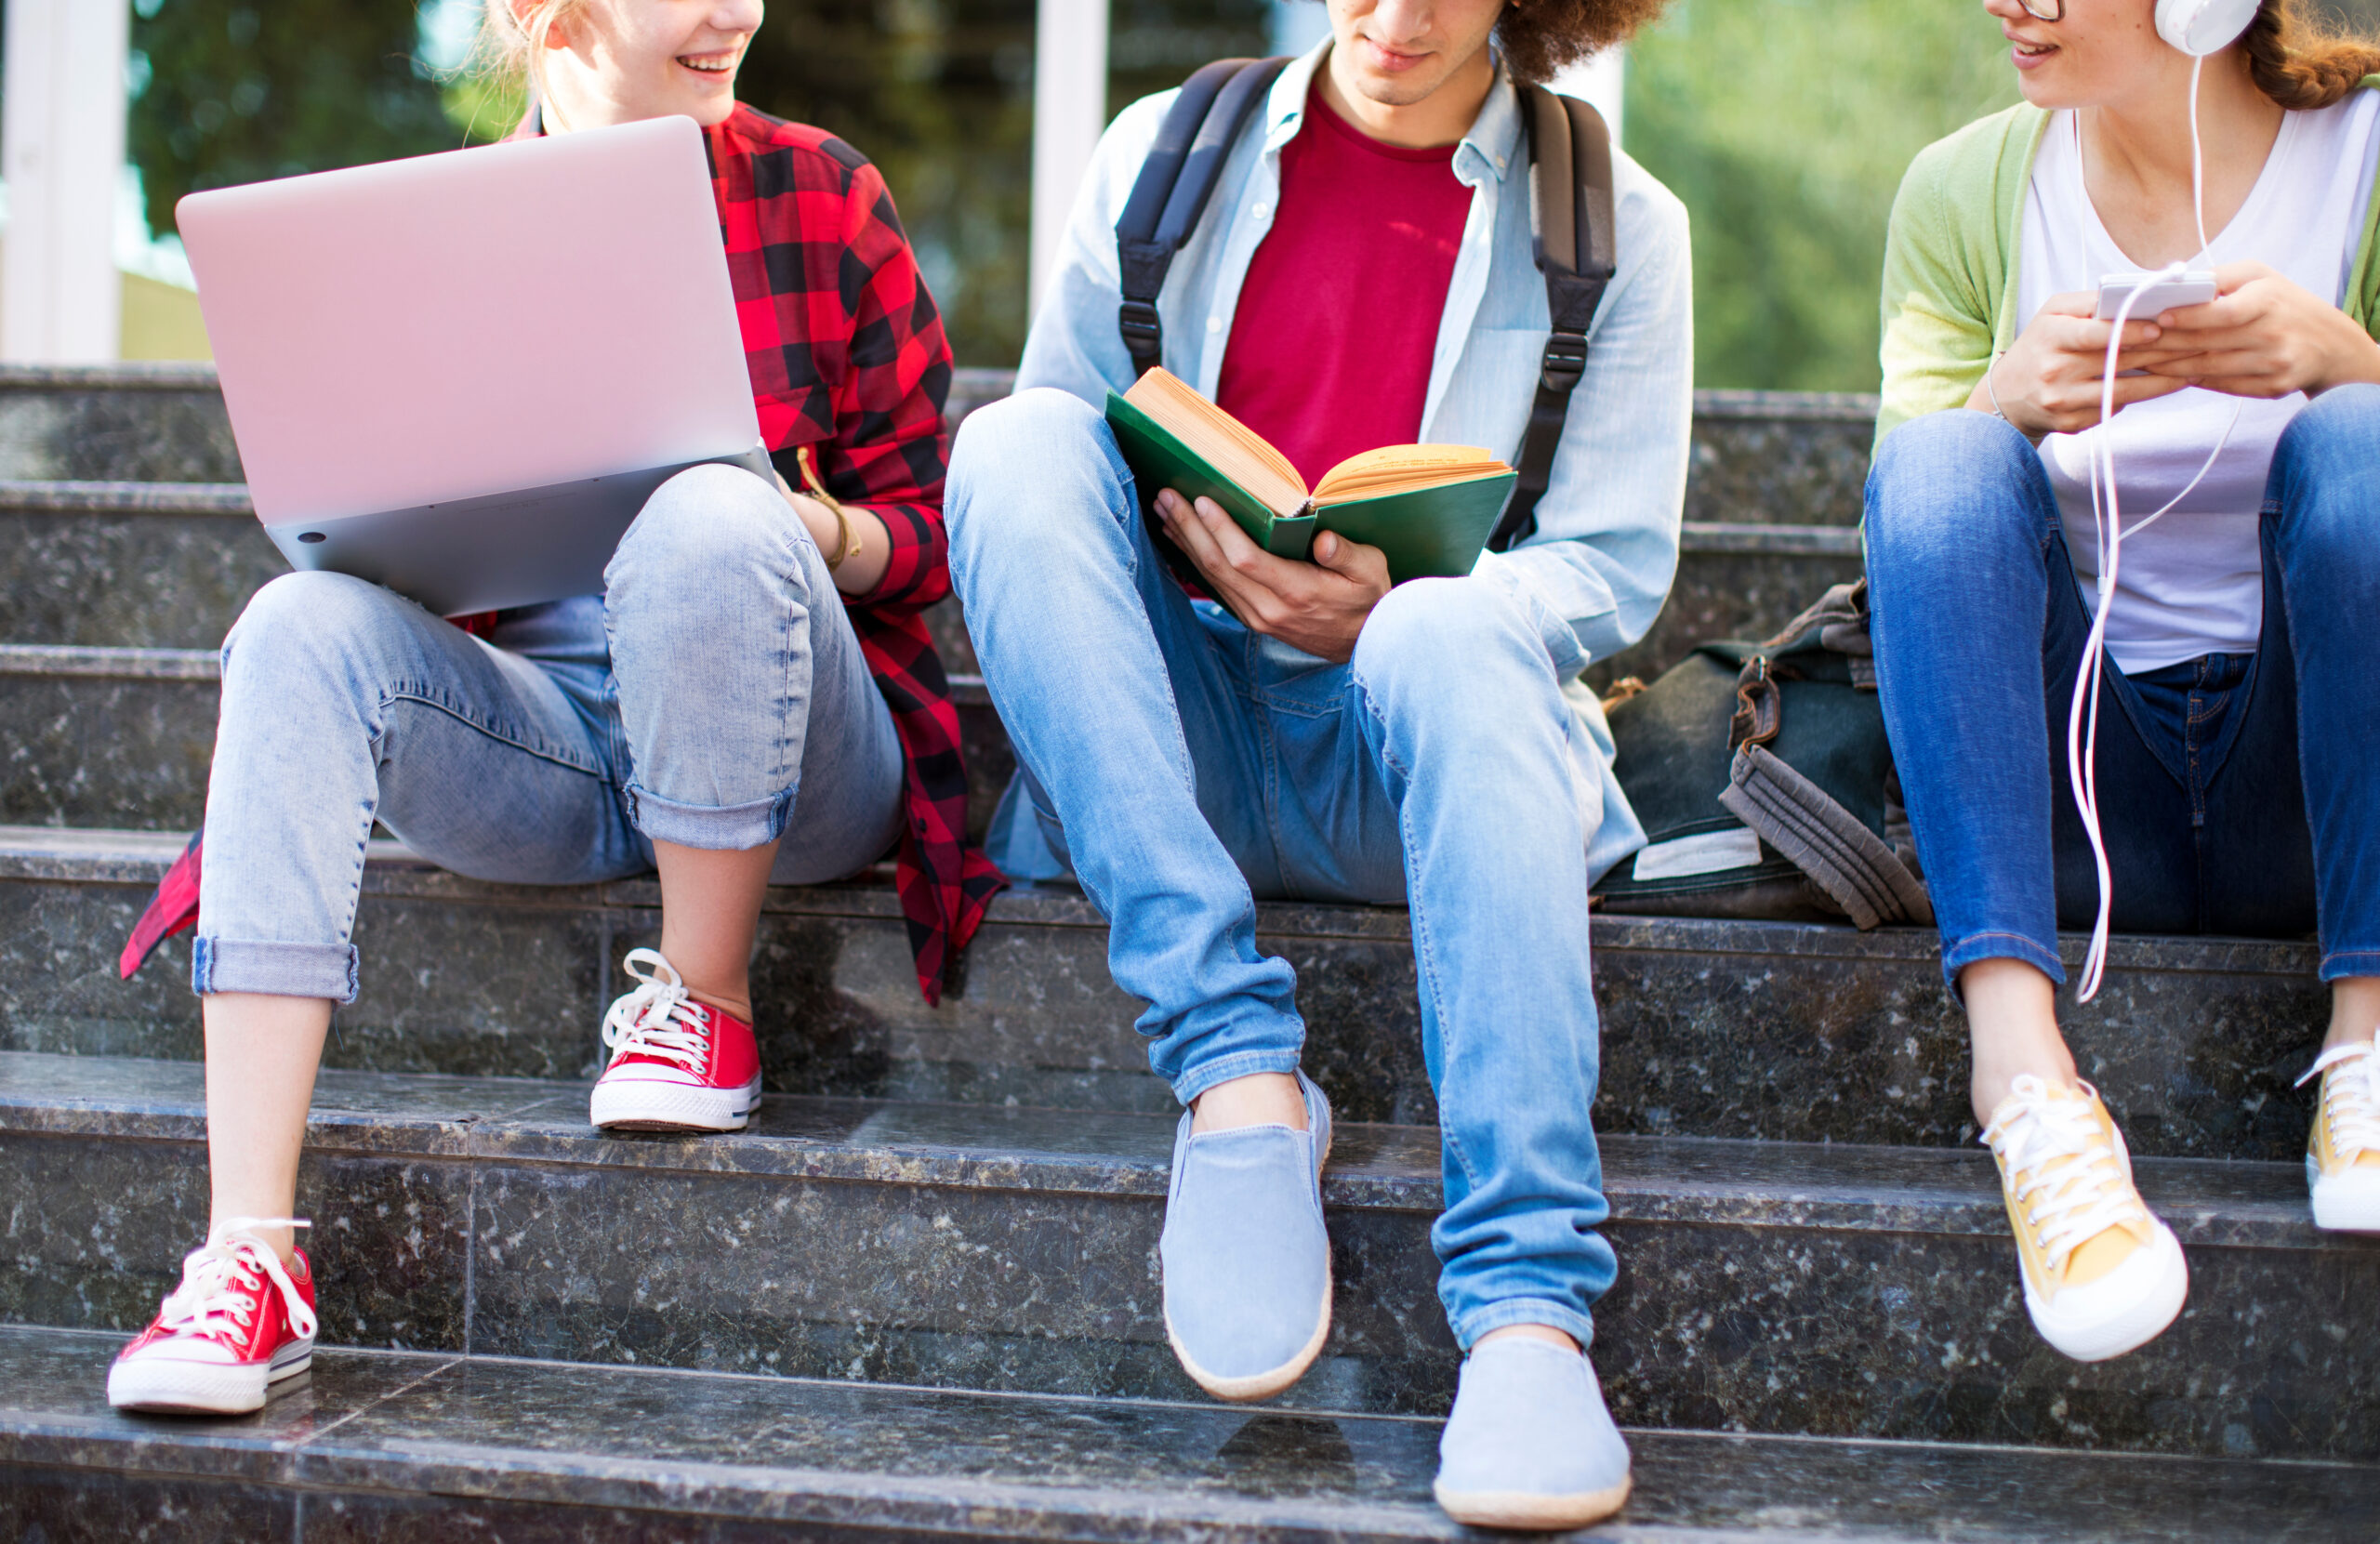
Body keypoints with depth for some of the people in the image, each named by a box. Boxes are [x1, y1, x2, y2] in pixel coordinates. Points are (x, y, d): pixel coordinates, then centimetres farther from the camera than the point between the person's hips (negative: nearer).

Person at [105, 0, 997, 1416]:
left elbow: (924, 539, 4)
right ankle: (251, 1255, -34)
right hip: (533, 736, 3)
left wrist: (807, 529, -19)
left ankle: (707, 1009, -11)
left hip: (780, 761, -2)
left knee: (709, 521, -33)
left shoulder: (817, 194, 4)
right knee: (305, 624, -26)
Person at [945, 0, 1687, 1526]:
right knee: (1014, 439, -23)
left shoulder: (1616, 224, 9)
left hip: (1408, 763, -2)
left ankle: (1529, 1312, -44)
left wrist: (1387, 609, -16)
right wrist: (1175, 533, -10)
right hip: (1173, 741, 2)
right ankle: (1236, 1067, -33)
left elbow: (1614, 569, 4)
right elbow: (1033, 483, 13)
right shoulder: (1163, 154, 13)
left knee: (1447, 635, -36)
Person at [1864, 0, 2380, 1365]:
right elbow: (1917, 524, 1)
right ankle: (2024, 1078, -39)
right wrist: (2010, 403, -20)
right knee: (1943, 456, -22)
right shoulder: (1963, 194, 6)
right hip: (2084, 804, 2)